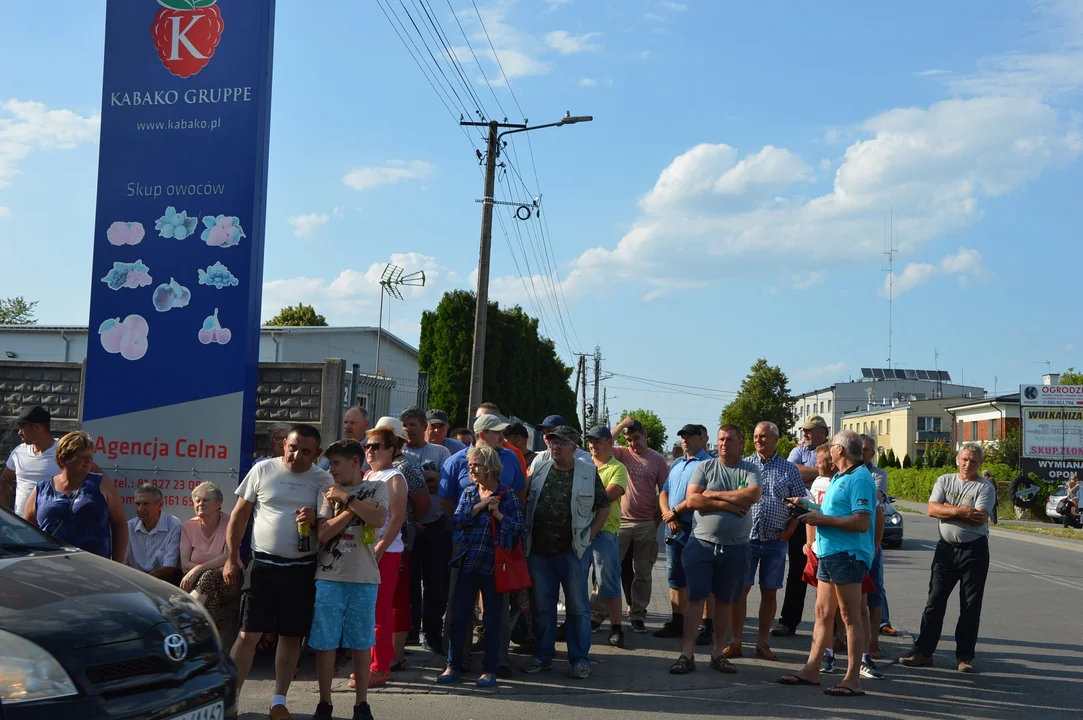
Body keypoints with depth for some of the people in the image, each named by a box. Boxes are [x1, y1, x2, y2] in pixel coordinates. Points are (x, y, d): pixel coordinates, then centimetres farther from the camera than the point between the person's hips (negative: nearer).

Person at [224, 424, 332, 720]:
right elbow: (239, 515, 5)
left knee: (291, 636, 8)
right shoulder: (262, 470, -1)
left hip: (302, 569, 1)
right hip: (263, 564, -1)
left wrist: (315, 520, -17)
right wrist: (231, 559, 1)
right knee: (248, 633, -2)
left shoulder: (323, 480, 1)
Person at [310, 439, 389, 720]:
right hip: (329, 578, 1)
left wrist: (347, 498, -11)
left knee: (361, 643, 7)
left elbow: (379, 519, -15)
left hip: (364, 579, -1)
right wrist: (354, 508, -11)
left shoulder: (376, 487, 3)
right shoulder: (329, 492, 5)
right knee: (325, 643, 5)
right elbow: (323, 533, -6)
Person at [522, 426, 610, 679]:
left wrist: (589, 535, -4)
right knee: (542, 607, 10)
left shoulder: (588, 472, 0)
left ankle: (580, 659, 12)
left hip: (572, 551, -2)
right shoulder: (538, 467, 7)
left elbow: (603, 507, 6)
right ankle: (543, 656, 22)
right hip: (539, 551, 3)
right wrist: (525, 539, 5)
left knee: (578, 607, 3)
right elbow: (523, 501, 13)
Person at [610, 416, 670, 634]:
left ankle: (637, 614, 15)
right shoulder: (622, 454, 3)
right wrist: (621, 426, -14)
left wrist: (657, 521, 1)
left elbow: (664, 492, 3)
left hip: (647, 524, 0)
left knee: (643, 573, 7)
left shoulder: (657, 459, 2)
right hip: (620, 521, 0)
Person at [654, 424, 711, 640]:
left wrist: (675, 512, -12)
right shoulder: (677, 464, 18)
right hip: (673, 528, 8)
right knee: (675, 578, 13)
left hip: (696, 529, -8)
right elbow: (664, 494, 15)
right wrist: (668, 515, -4)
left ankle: (707, 626, 1)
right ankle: (677, 623, 21)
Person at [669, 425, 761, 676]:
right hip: (702, 543, -1)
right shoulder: (705, 467, 3)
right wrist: (729, 505, -13)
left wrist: (715, 495, -13)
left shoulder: (750, 470, 4)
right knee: (695, 598, -2)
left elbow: (754, 495, -16)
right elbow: (692, 499, -9)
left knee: (725, 600, 9)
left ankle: (718, 653, 18)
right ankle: (687, 654, 0)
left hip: (735, 547, 1)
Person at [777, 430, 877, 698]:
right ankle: (811, 670, 20)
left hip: (847, 555, -10)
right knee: (823, 613, 13)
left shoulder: (860, 479, -14)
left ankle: (853, 679, 0)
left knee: (850, 616, -4)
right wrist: (806, 506, 17)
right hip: (828, 554, 10)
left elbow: (861, 522, -23)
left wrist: (822, 519, -18)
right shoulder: (839, 478, 18)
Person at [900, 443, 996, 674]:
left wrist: (949, 508, -11)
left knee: (970, 607, 3)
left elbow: (980, 518, -18)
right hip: (946, 548, 3)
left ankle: (965, 657, 12)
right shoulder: (944, 481, 7)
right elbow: (932, 509, -5)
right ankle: (923, 652, 6)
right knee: (934, 602, 3)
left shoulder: (985, 487, -3)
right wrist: (961, 511, -15)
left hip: (974, 550, -3)